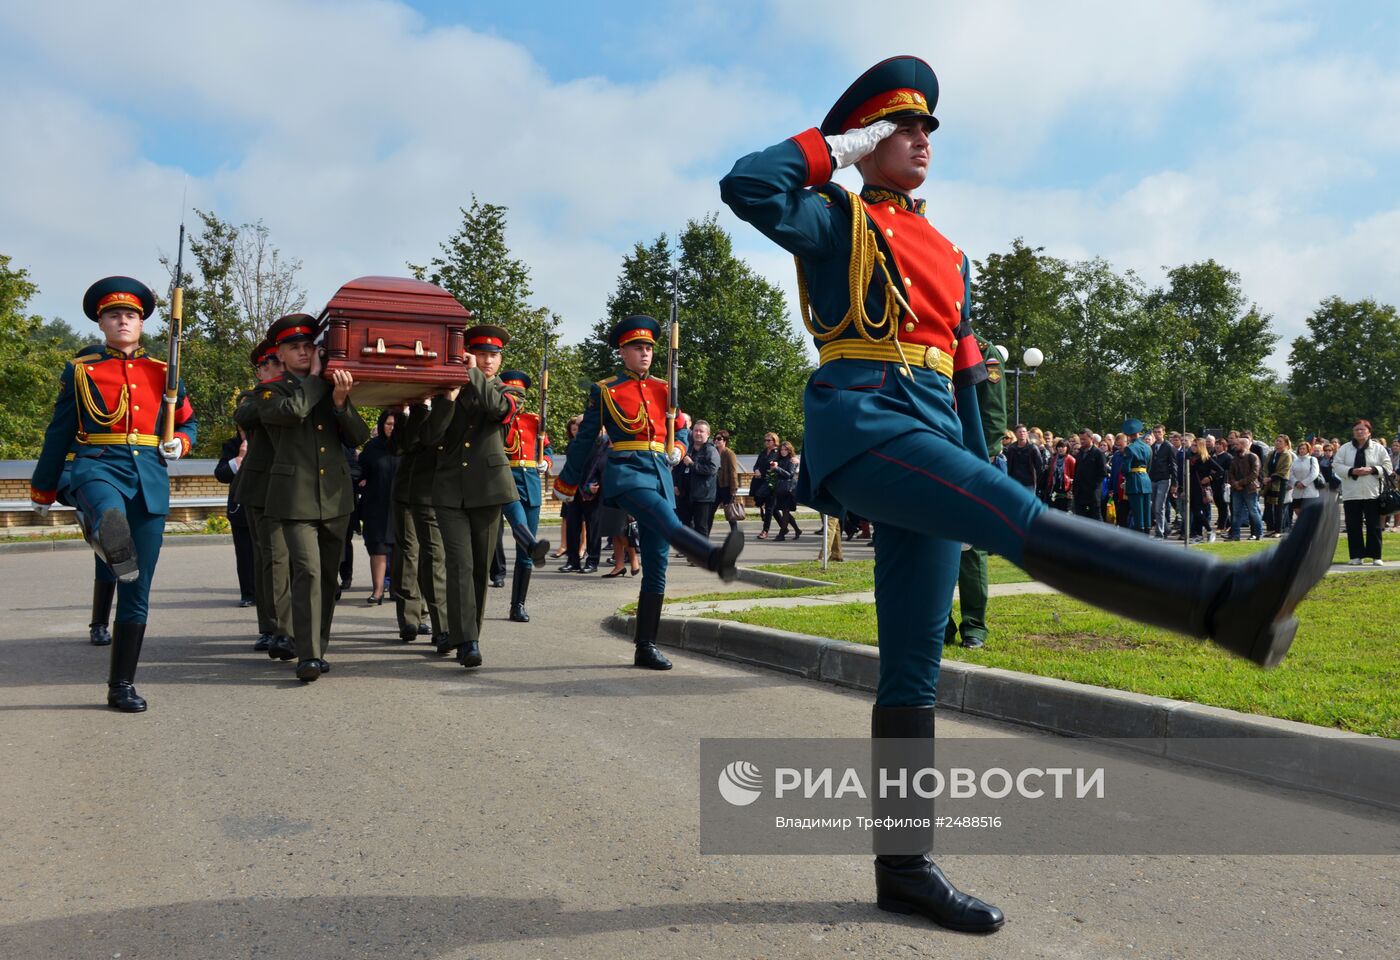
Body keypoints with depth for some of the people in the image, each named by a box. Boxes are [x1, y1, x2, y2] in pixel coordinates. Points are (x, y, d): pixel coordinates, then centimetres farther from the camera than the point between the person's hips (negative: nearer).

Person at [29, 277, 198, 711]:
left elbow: (189, 421, 25)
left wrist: (180, 443, 1)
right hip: (97, 468, -2)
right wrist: (43, 491, 17)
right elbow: (58, 434, 13)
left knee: (137, 595, 3)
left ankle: (122, 685, 11)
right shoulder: (81, 370, 8)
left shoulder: (162, 373, 14)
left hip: (150, 484, 2)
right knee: (110, 517, -44)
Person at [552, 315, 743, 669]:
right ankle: (716, 558, -65)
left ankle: (645, 647, 7)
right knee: (668, 522, -35)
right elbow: (583, 440, 12)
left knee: (656, 565, 2)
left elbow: (681, 429, 25)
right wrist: (566, 485, 19)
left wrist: (677, 449, 1)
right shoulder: (605, 391, 6)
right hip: (626, 472, -5)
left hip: (660, 474, 5)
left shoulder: (663, 389, 17)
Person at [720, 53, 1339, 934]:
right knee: (1023, 520, -29)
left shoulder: (947, 255, 28)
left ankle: (904, 866, 8)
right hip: (861, 424, -7)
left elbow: (962, 376, 25)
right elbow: (744, 187, -10)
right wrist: (838, 146, 2)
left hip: (928, 435, 7)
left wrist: (979, 472, 18)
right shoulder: (837, 220, 9)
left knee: (915, 665, 3)